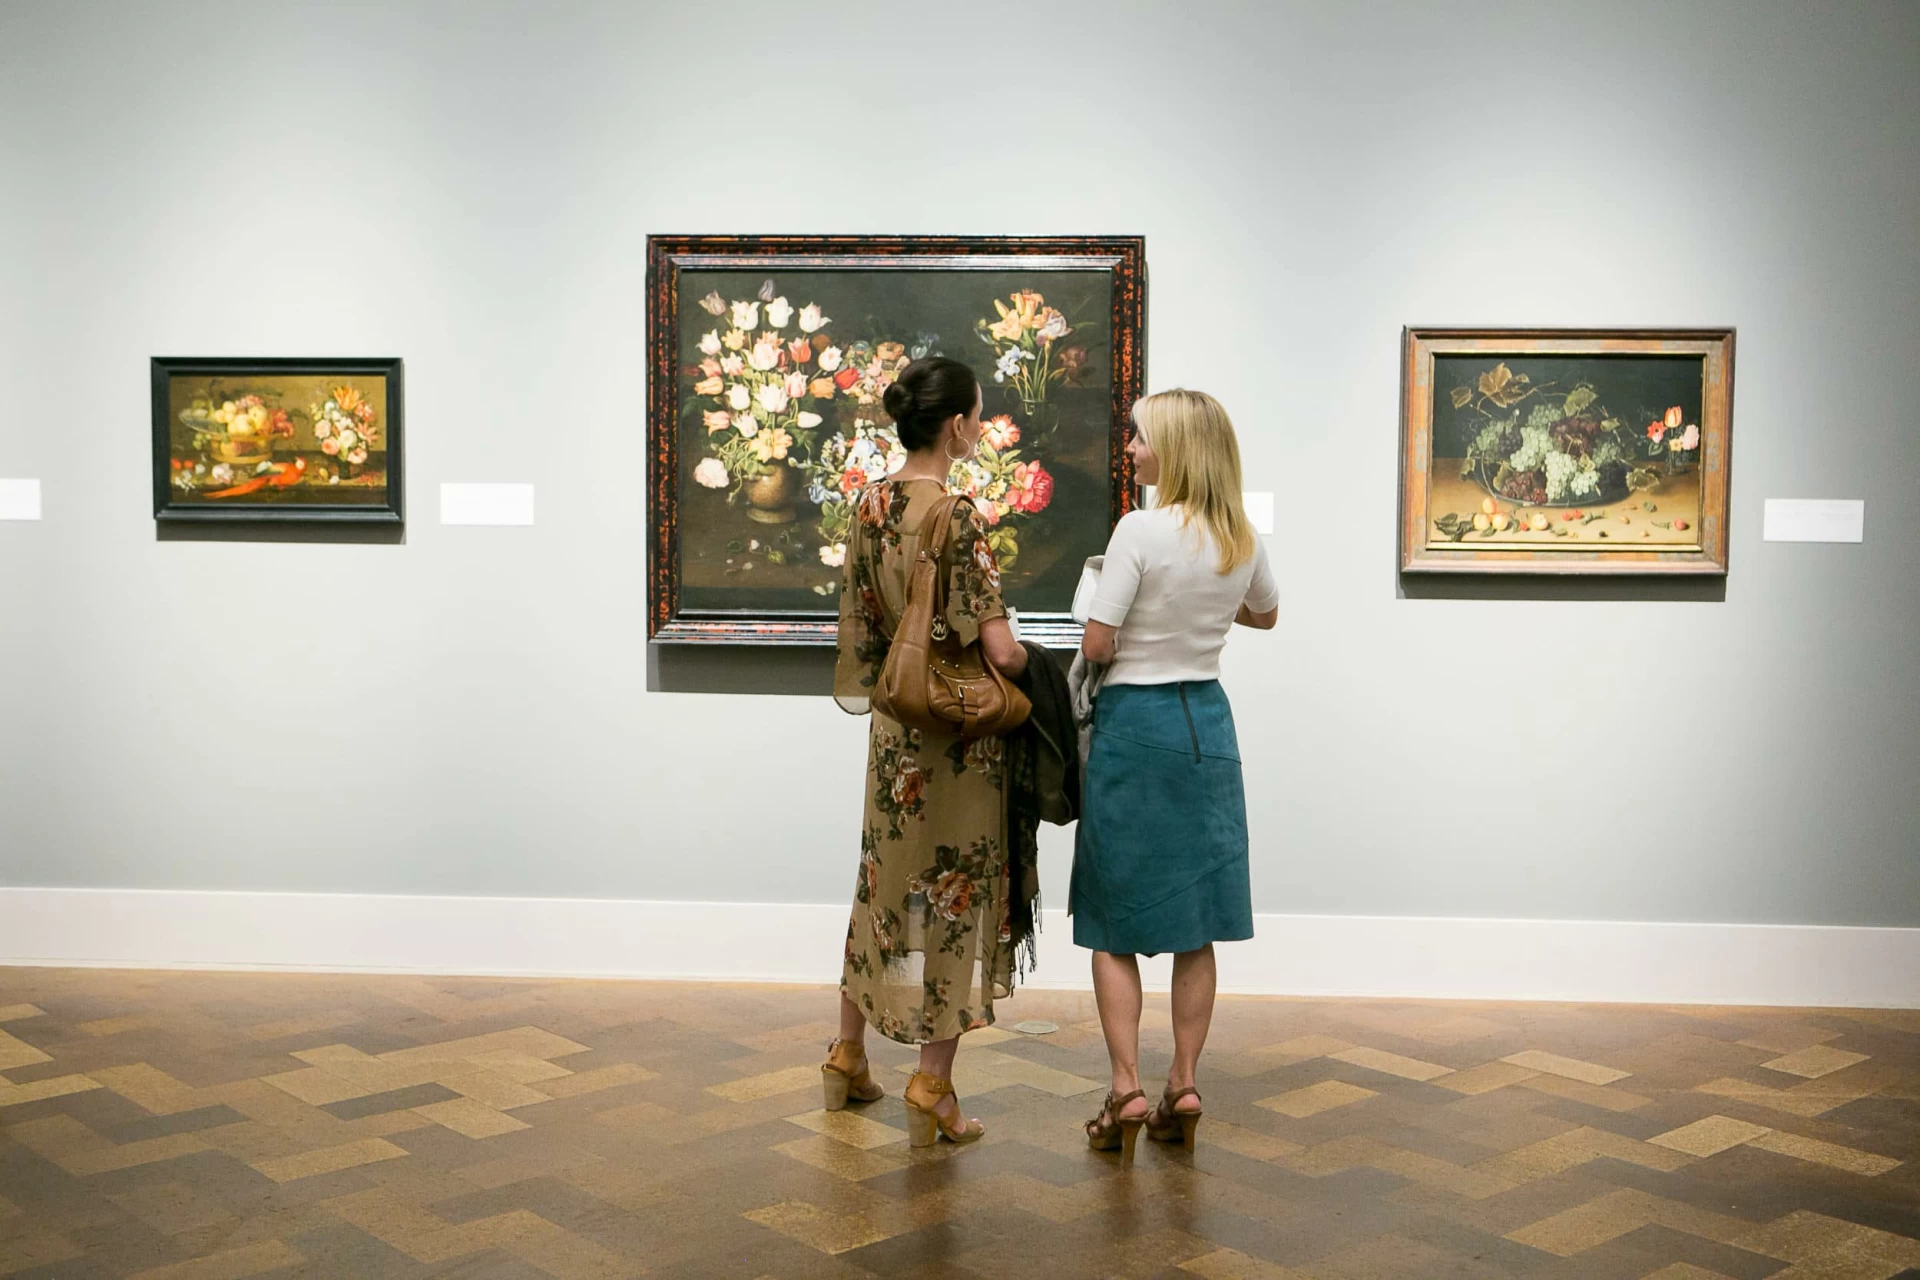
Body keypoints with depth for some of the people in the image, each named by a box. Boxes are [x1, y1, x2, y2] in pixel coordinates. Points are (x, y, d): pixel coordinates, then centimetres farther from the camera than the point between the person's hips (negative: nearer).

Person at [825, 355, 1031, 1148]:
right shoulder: (956, 517, -19)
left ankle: (848, 1059, 31)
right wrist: (1027, 665, -1)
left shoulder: (870, 504, 3)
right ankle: (932, 1091, 10)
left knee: (886, 881, 19)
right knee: (955, 891, 4)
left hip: (892, 722, 7)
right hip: (957, 729, -7)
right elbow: (999, 650, -21)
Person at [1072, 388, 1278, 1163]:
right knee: (1196, 924, 11)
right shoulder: (1243, 539, 3)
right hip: (1207, 722, 5)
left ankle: (1126, 1092, 5)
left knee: (1114, 923, 6)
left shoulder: (1142, 530, -16)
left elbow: (1096, 645, -16)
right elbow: (1265, 615, 23)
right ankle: (1183, 1088, 16)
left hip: (1134, 723, -5)